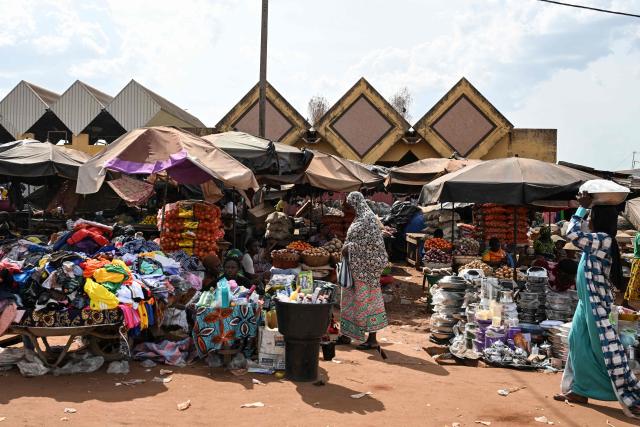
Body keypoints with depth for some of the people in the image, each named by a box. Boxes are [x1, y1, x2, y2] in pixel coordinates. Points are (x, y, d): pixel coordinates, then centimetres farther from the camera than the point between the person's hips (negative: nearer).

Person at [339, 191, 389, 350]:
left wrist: (350, 247, -15)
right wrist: (347, 248, 6)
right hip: (357, 266, 10)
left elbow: (371, 241, -21)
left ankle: (372, 340, 2)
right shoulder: (359, 218, 14)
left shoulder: (367, 217, -14)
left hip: (366, 267, -10)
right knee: (350, 298, 13)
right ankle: (346, 334, 23)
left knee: (366, 299, -5)